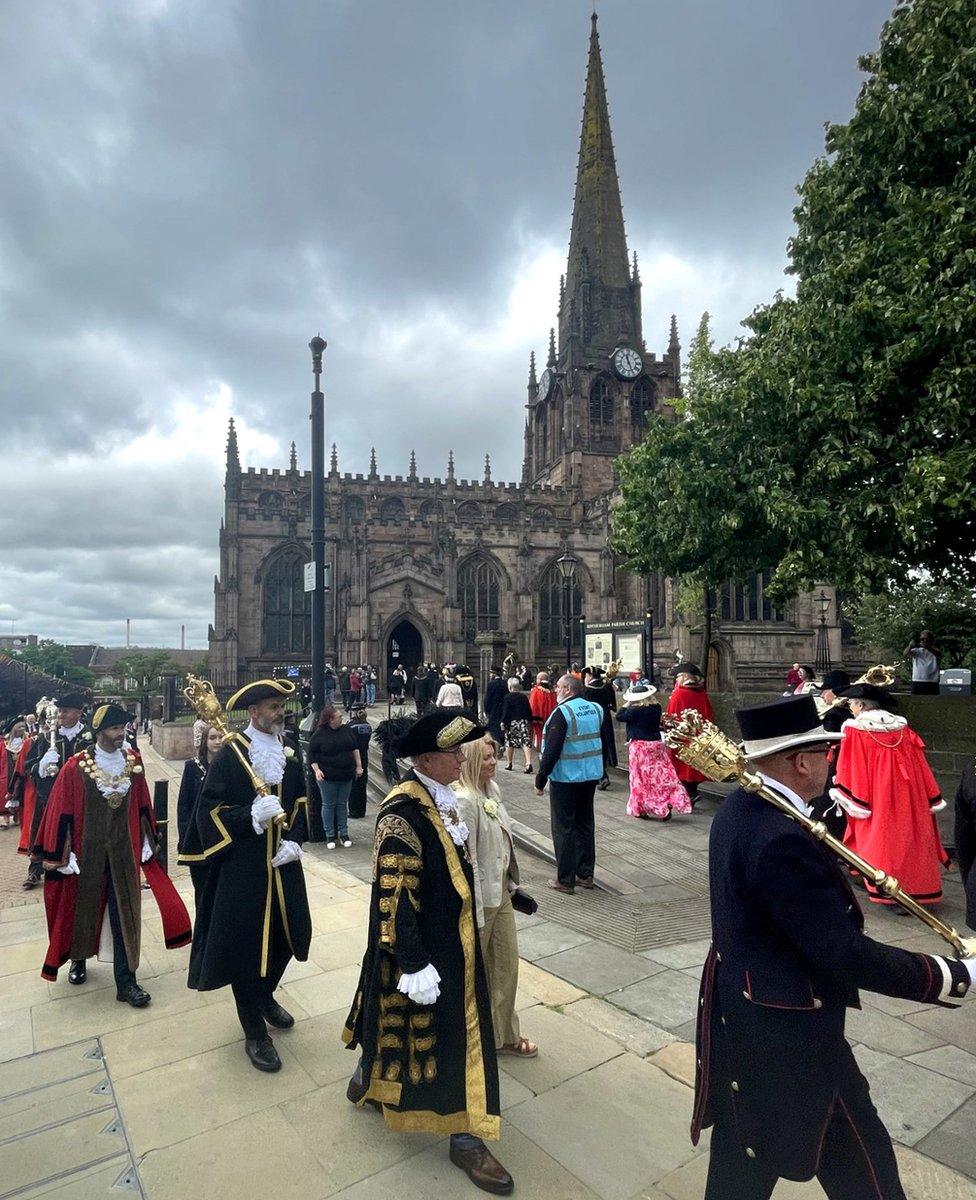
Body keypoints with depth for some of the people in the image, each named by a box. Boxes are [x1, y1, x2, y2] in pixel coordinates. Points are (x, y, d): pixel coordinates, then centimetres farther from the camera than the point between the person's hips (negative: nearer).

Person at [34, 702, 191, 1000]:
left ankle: (126, 981, 11)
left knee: (125, 915, 3)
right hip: (88, 852, -2)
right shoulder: (75, 767, -12)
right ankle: (78, 959, 44)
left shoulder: (133, 762, -2)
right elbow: (62, 813, -8)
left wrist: (147, 842, 8)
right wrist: (61, 855, -7)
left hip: (124, 852, 2)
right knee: (83, 908, 16)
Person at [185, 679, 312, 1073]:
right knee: (245, 941, 4)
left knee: (287, 932, 14)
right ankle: (255, 1033, 23)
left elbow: (301, 803, 9)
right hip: (242, 864, -5)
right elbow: (209, 809, -11)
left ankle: (264, 995, 44)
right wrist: (250, 817, -25)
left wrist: (294, 840, -6)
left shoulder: (291, 752, 4)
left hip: (282, 862, 5)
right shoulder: (231, 753, -11)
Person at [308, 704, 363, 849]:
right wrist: (317, 770, -16)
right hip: (327, 777, -4)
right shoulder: (319, 734, -9)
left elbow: (355, 748, 12)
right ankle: (330, 836, 14)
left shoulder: (346, 730, 3)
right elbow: (312, 755, -5)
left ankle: (344, 834, 20)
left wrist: (358, 766, 8)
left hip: (346, 775, 4)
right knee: (328, 805, 5)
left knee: (343, 804, 11)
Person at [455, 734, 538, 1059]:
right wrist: (475, 915, -20)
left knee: (507, 964, 18)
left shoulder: (493, 789, 2)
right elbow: (466, 861, -23)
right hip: (479, 897, -8)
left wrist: (513, 887, 15)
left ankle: (504, 1035, 36)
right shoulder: (464, 801, -25)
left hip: (501, 892, 8)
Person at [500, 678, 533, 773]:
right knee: (526, 742, -6)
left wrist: (503, 723, -6)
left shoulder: (508, 697, -5)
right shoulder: (524, 696, 7)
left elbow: (505, 711, -10)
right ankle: (528, 763, -20)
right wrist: (530, 722, 17)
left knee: (509, 742, 12)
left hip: (512, 722, -3)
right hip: (524, 722, 3)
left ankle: (508, 763, 21)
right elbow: (529, 711, 10)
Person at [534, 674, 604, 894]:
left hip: (566, 777, -7)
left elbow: (551, 750, -19)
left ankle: (565, 880, 8)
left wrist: (540, 780, -13)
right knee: (585, 823, 16)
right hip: (591, 775, 7)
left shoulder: (562, 712, -17)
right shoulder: (595, 709, 5)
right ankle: (586, 874, 25)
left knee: (564, 827, 2)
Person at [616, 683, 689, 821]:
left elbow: (619, 716, -9)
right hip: (657, 744, 5)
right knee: (662, 775, 10)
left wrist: (627, 704, -2)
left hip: (640, 746, -5)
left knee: (642, 778, 4)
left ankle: (642, 809, 9)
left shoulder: (634, 710, -17)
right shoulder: (657, 708, 0)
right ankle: (667, 806, 8)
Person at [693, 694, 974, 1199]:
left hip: (741, 1011, 9)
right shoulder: (781, 840, -32)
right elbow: (846, 954, -29)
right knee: (860, 1159, 17)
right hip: (785, 1032, -9)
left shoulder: (738, 808, -2)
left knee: (746, 1155, 26)